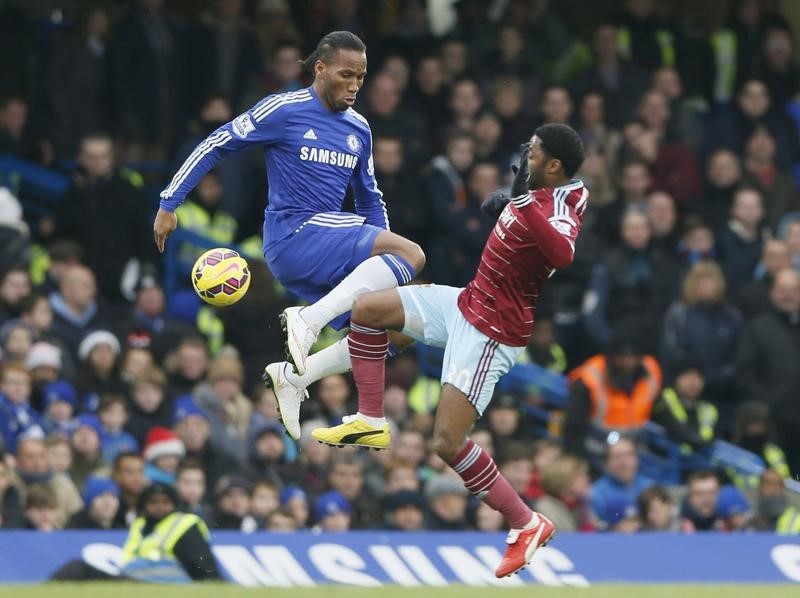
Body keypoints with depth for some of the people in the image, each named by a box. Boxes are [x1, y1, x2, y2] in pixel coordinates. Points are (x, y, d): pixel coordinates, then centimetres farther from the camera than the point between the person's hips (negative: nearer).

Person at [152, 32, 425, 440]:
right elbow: (215, 146, -2)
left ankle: (293, 376, 5)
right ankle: (309, 320, -32)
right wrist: (169, 204, -4)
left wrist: (381, 255, 15)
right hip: (294, 235, -8)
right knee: (411, 255, -25)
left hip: (329, 249, 8)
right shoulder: (284, 110, -6)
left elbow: (369, 199, 25)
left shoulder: (358, 129, 14)